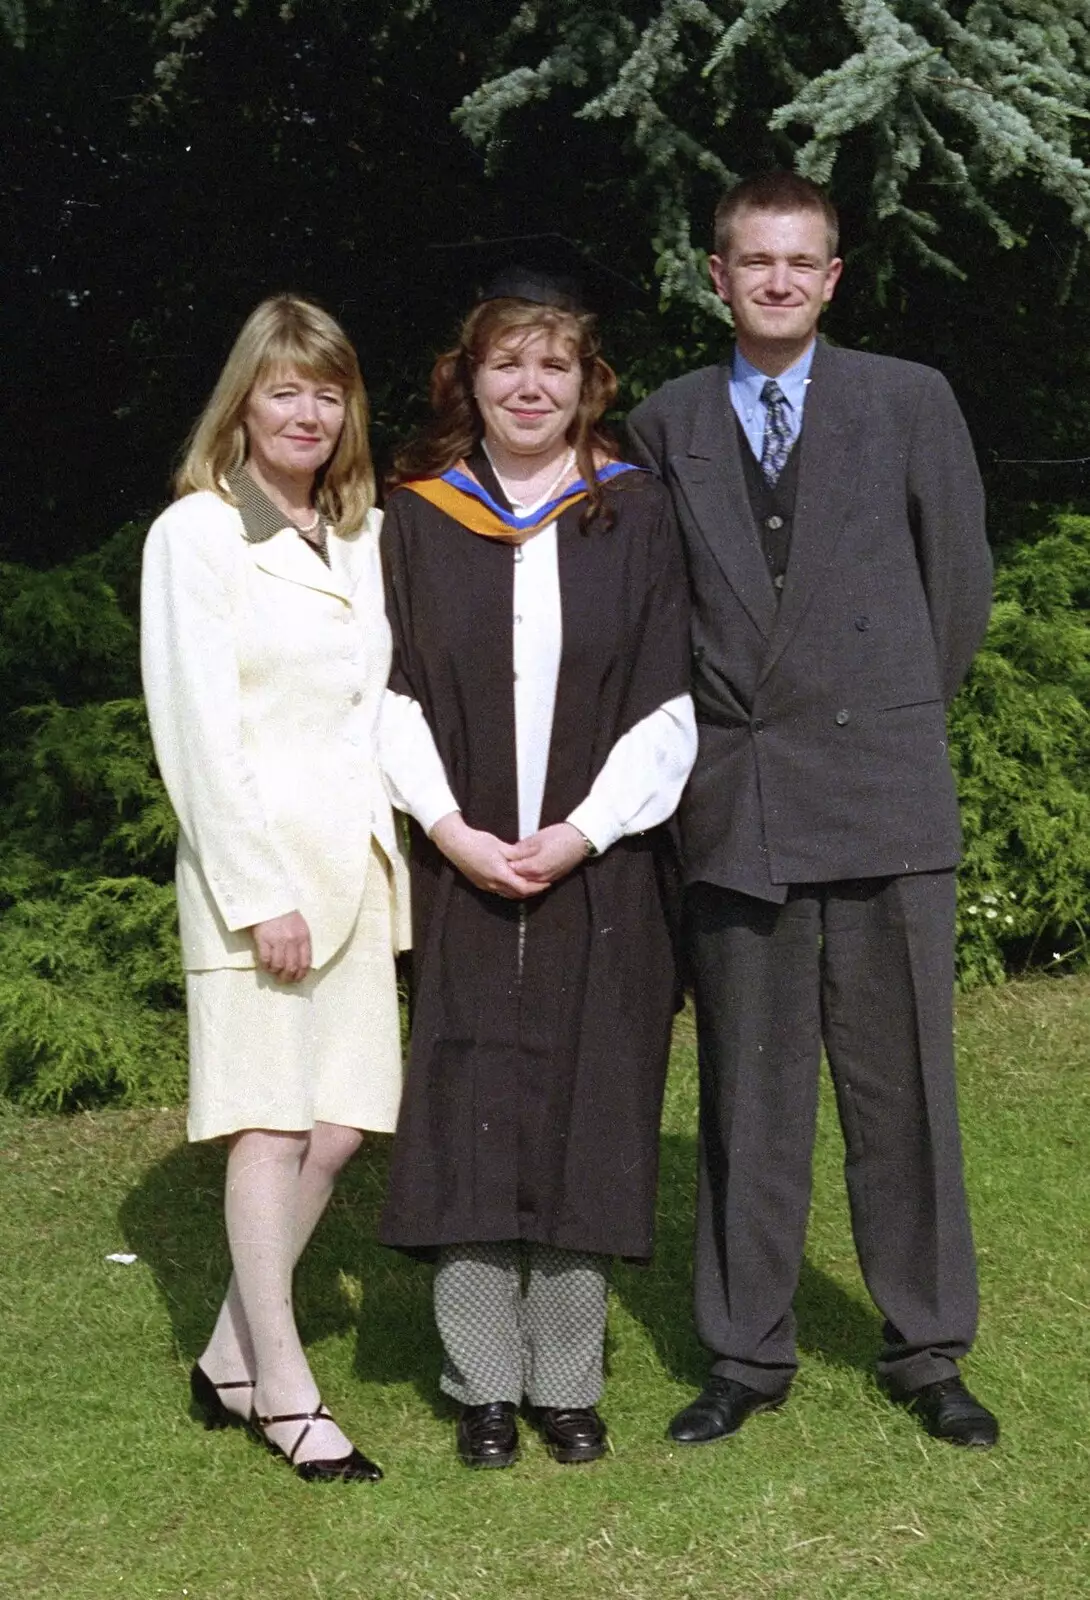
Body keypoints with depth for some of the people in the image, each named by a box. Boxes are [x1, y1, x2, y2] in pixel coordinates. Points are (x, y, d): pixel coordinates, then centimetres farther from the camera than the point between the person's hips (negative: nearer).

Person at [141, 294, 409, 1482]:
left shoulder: (362, 535, 15)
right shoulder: (196, 533, -4)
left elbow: (379, 704, 14)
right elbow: (197, 727, -9)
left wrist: (386, 852, 3)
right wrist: (259, 891, -13)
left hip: (357, 857, 6)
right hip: (254, 860, -6)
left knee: (337, 1128, 5)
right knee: (269, 1125, -3)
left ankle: (230, 1361, 18)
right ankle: (285, 1393, 6)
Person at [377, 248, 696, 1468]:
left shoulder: (635, 516, 4)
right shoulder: (419, 518, 5)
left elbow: (666, 701, 0)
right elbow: (395, 693, 2)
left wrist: (585, 830, -11)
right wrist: (451, 829, -11)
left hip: (598, 873, 0)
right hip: (461, 870, 0)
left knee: (585, 1121, 3)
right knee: (469, 1120, 1)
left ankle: (567, 1382, 14)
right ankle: (483, 1387, 12)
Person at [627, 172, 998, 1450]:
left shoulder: (910, 401, 5)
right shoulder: (665, 428, 9)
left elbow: (960, 579, 10)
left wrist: (895, 713, 12)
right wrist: (711, 732, 6)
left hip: (882, 797, -1)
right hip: (733, 806, 1)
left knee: (902, 1082, 5)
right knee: (746, 1093, 6)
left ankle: (926, 1352, 17)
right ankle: (746, 1356, 17)